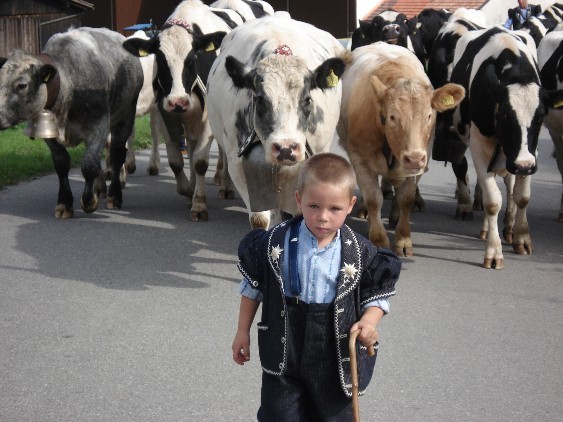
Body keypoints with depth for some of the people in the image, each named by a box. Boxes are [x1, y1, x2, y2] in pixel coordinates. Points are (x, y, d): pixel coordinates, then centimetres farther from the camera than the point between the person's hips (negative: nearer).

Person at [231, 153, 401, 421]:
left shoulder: (362, 254, -11)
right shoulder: (274, 244, -9)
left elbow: (377, 295, 0)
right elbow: (253, 286, 4)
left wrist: (369, 322, -20)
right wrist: (243, 331, 9)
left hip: (336, 362, 0)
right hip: (283, 356, 0)